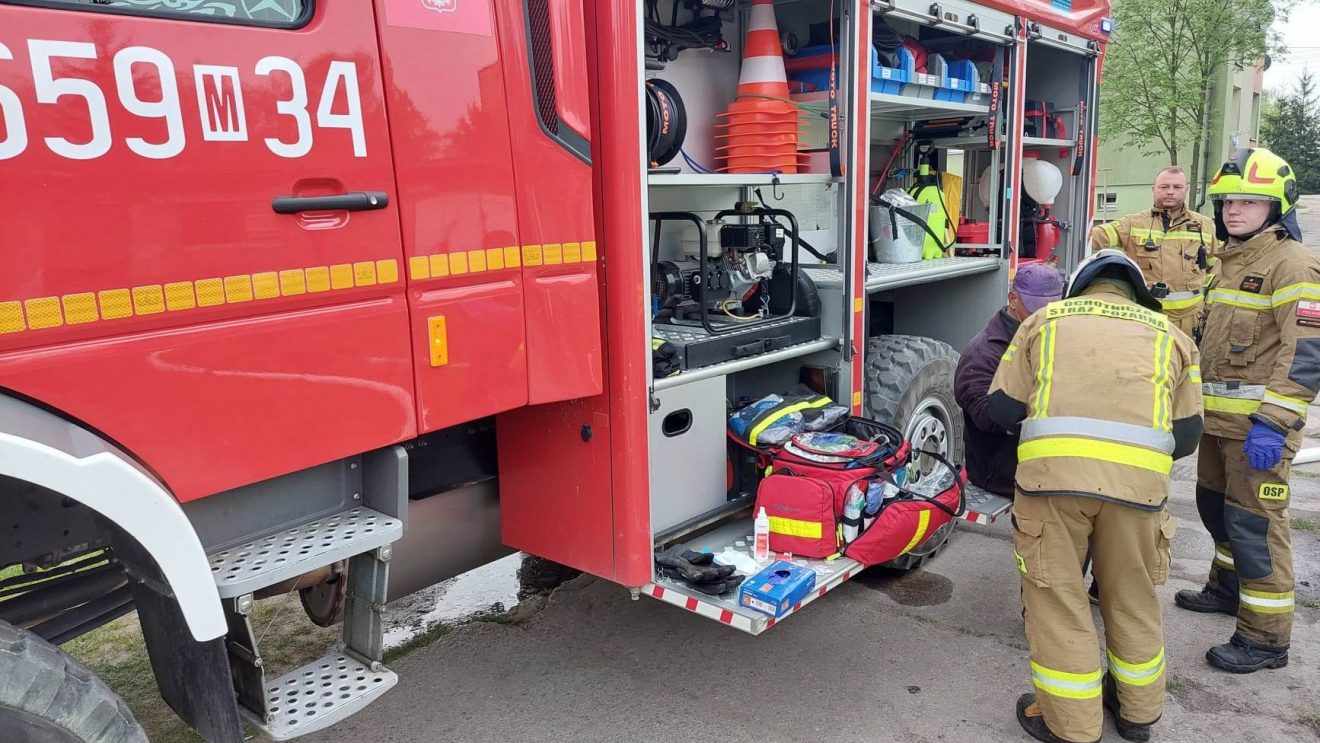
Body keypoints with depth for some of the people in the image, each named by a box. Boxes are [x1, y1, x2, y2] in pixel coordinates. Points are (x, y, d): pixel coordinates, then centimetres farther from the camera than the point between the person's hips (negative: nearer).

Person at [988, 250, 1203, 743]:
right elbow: (1187, 433, 20)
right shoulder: (1168, 333, 25)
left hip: (1053, 466, -2)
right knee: (1132, 594, 21)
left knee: (1056, 593, 11)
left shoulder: (1047, 318, 22)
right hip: (1139, 475, 2)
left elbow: (1001, 408, 15)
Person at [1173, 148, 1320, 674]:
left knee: (1254, 521, -5)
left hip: (1258, 422, -9)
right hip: (1219, 416, 9)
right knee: (1216, 505, 21)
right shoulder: (1232, 260, 16)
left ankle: (1266, 636, 5)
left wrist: (1273, 422, -25)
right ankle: (1229, 585, 40)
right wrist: (1201, 402, 23)